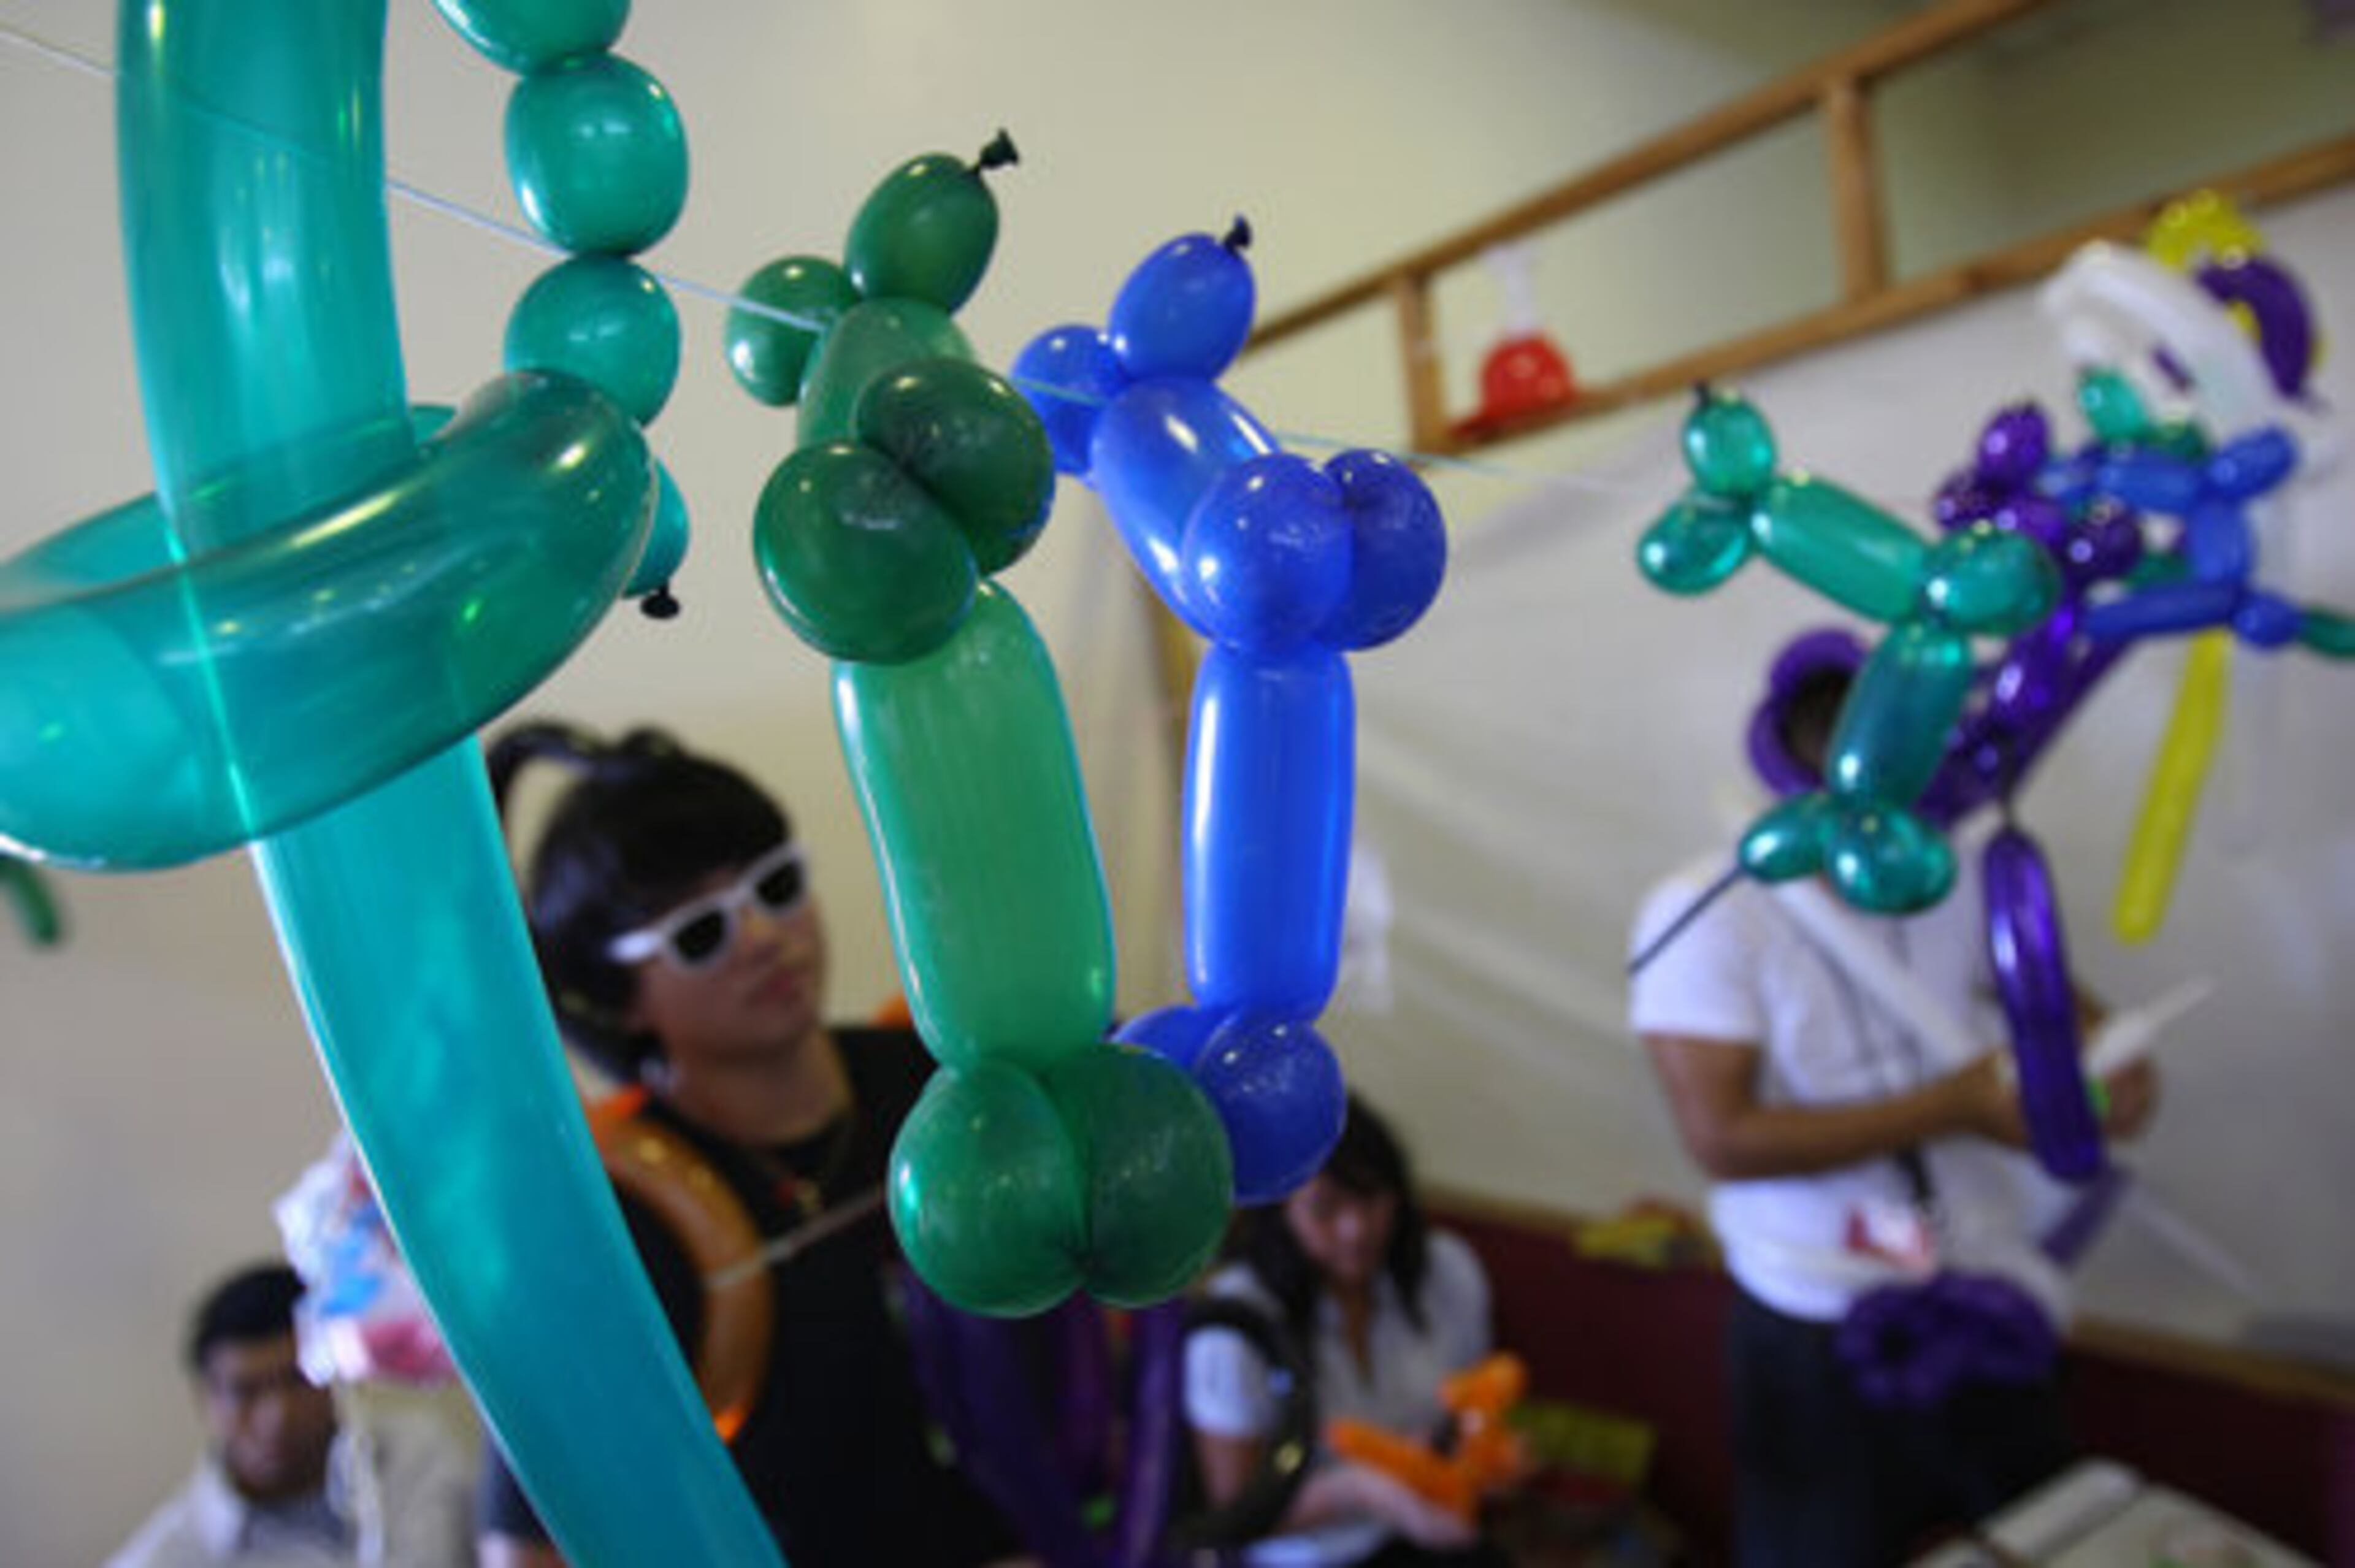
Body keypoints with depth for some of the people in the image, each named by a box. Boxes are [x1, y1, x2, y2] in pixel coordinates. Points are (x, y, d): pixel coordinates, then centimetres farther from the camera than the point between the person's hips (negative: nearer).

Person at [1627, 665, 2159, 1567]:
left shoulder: (1955, 882, -2)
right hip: (1820, 1334, -5)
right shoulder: (1700, 916, -19)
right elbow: (1722, 1137, -24)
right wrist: (1955, 1106, -24)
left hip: (1990, 1301, 5)